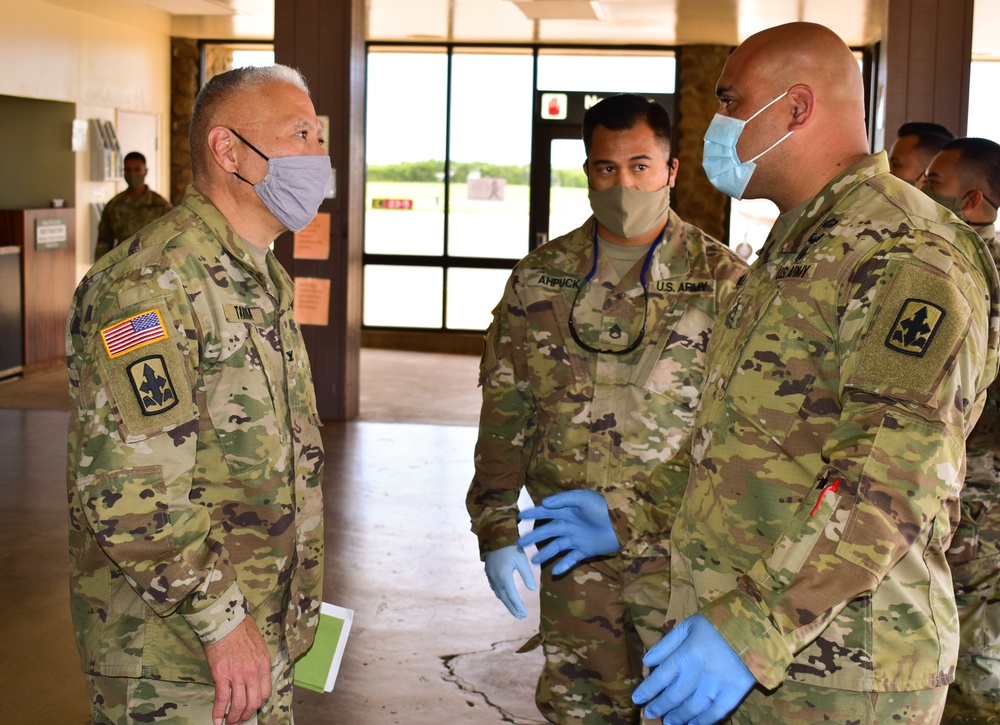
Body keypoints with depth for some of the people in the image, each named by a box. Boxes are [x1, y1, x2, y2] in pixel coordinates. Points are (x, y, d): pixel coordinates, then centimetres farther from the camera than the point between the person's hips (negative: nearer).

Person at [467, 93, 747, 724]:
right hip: (571, 543, 3)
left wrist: (630, 520, -13)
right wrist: (497, 529, 1)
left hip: (676, 548, -2)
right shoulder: (540, 277, 6)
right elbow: (505, 412, 8)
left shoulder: (722, 281, -4)